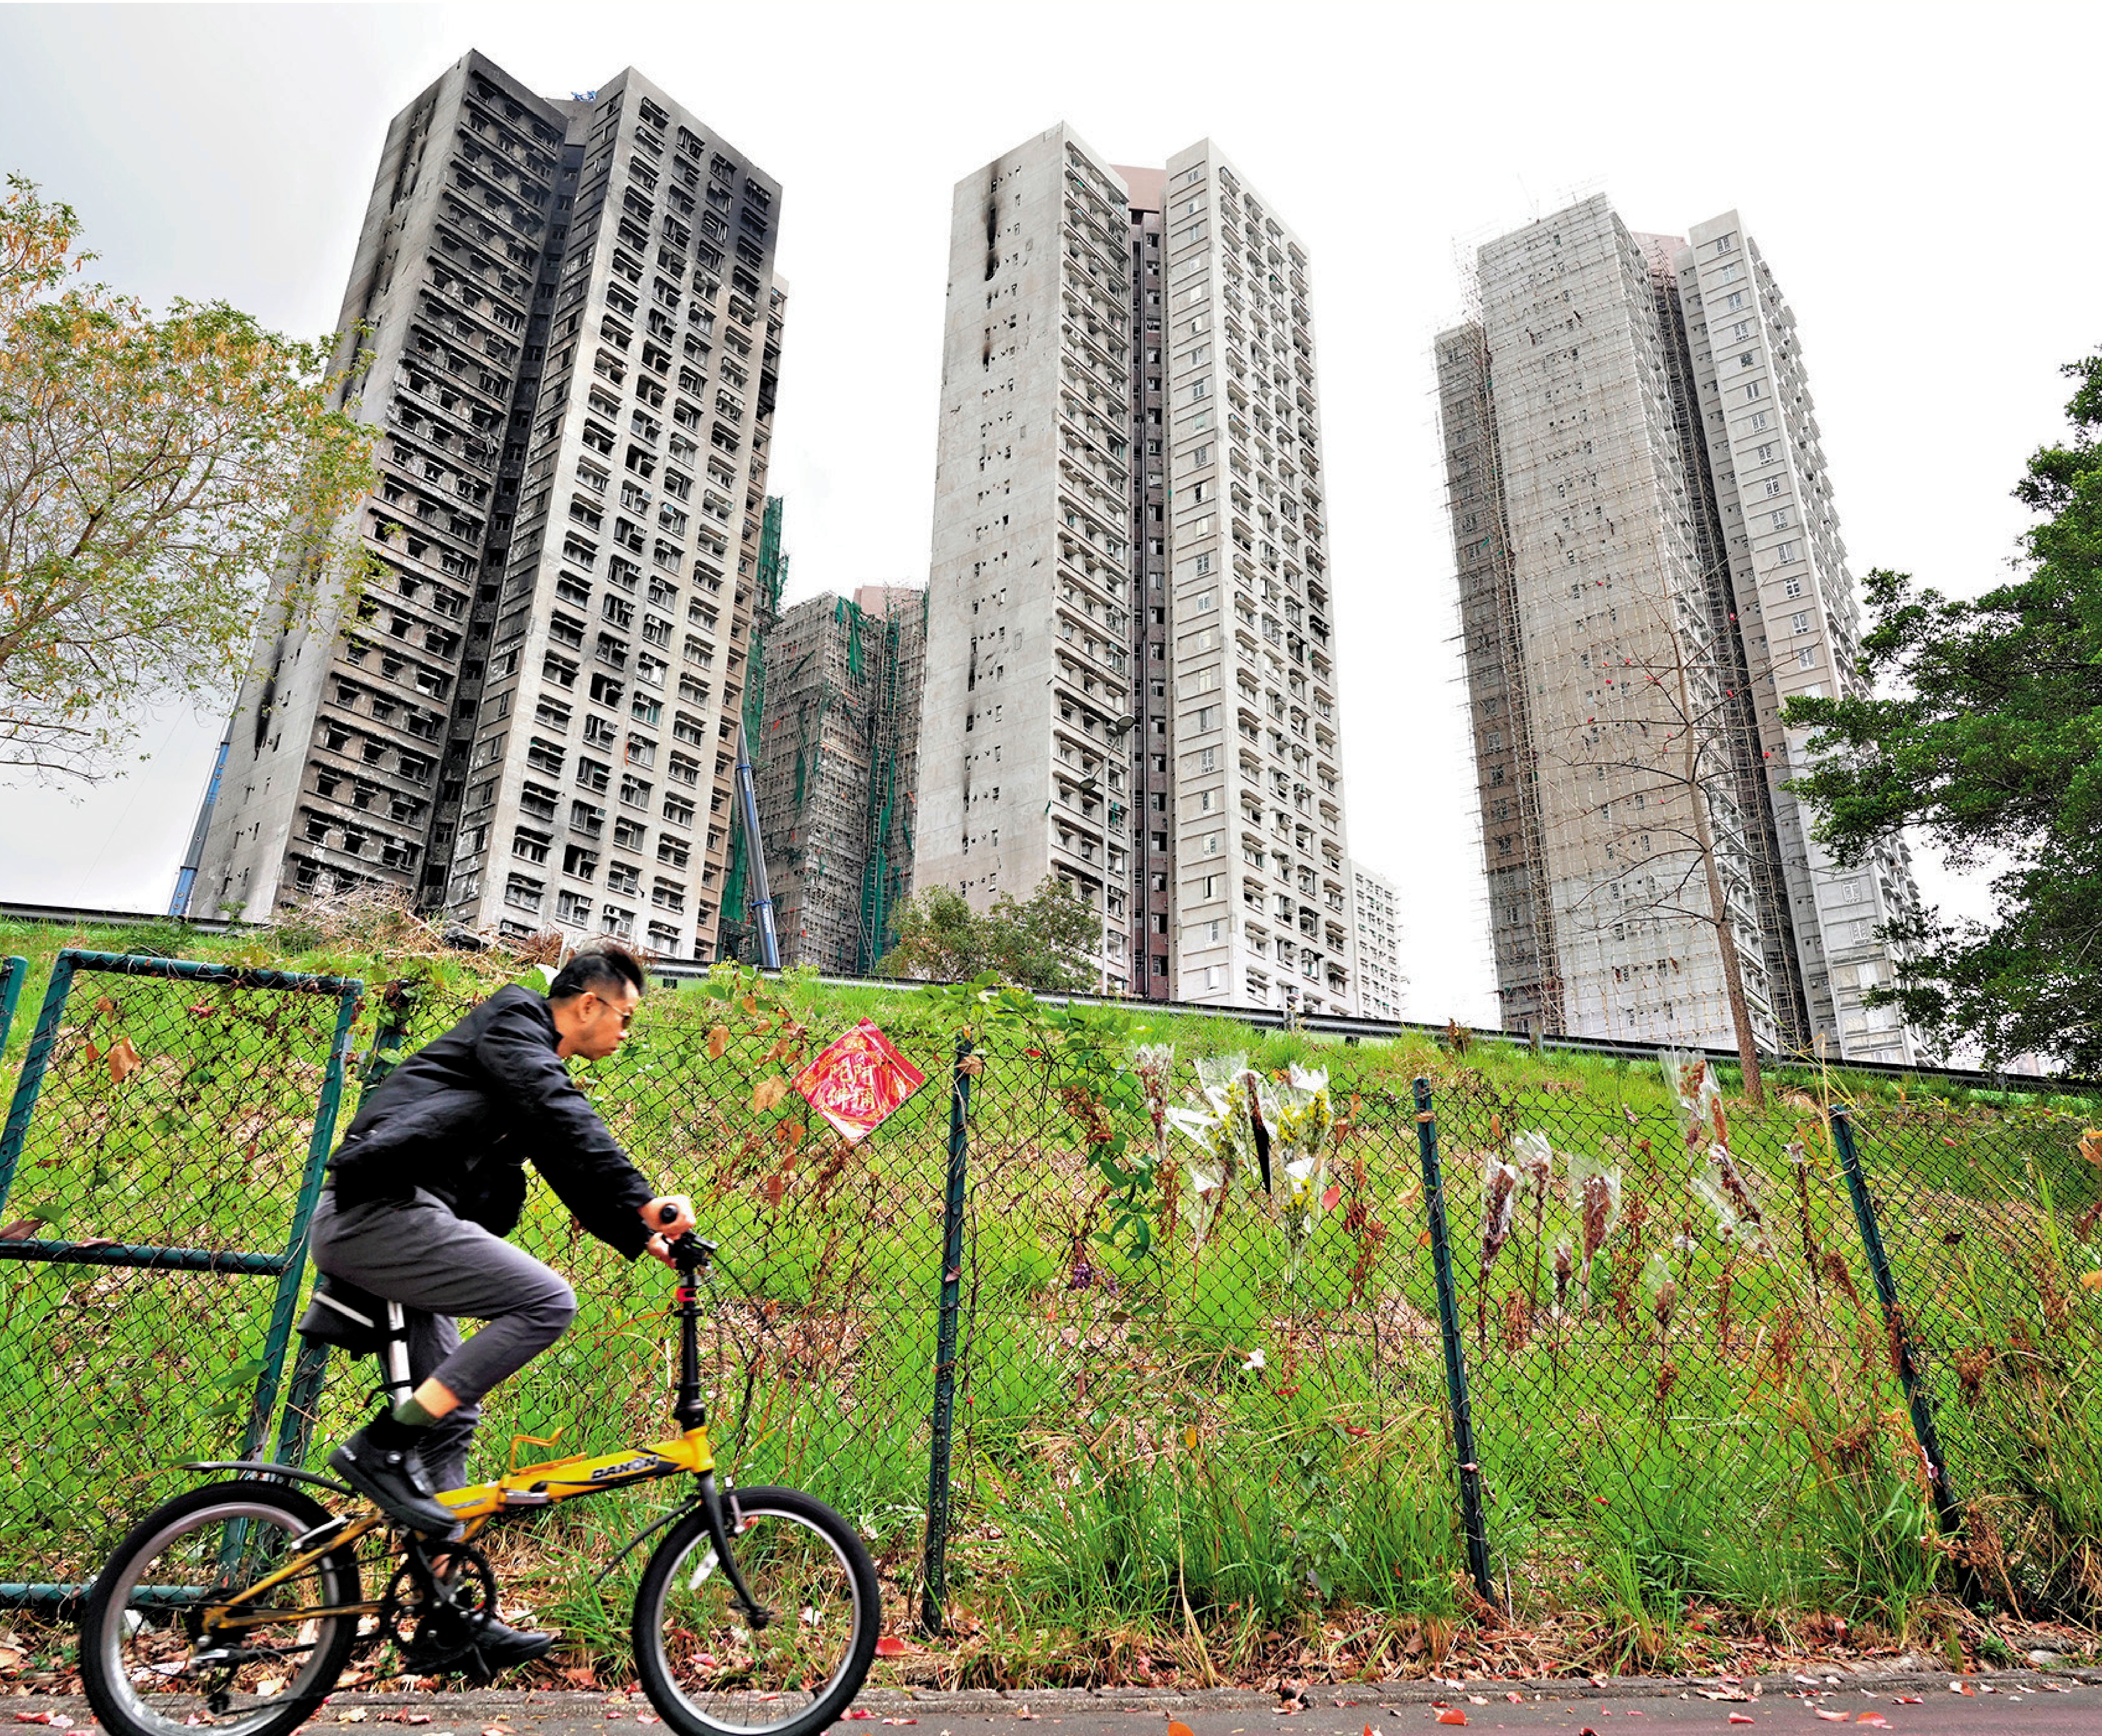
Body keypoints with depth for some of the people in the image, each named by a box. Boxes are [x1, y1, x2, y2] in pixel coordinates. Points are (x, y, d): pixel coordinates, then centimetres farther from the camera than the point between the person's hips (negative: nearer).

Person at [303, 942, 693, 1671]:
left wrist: (639, 1238, 17)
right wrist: (645, 1200, -27)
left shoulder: (537, 1065, 25)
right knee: (546, 1300, -20)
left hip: (373, 1227, 11)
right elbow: (567, 1118, -20)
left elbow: (570, 1172, 27)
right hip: (381, 1209, -11)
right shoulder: (515, 1020, -4)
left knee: (453, 1416, 10)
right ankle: (382, 1448, -13)